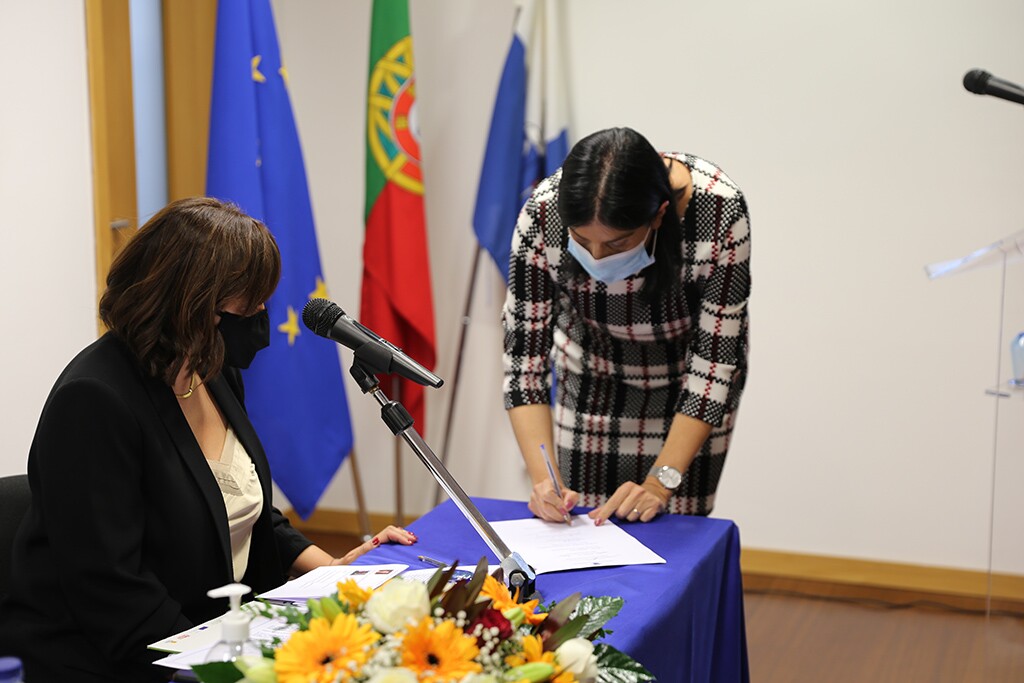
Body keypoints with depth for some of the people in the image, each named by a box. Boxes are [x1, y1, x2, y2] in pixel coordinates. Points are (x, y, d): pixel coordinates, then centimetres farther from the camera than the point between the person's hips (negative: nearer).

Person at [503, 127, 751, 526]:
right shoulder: (541, 215, -31)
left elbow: (715, 358, -26)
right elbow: (523, 351, -23)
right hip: (593, 376, 1)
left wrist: (661, 482, -30)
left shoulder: (720, 211, -34)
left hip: (688, 371, -1)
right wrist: (542, 477, -33)